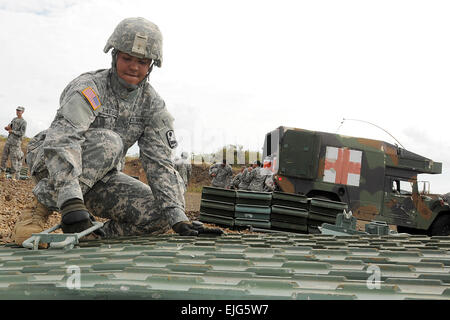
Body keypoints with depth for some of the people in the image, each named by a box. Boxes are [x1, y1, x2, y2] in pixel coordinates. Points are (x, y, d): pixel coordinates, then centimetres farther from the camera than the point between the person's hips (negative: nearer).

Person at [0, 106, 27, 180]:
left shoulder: (23, 122, -8)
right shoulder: (14, 119, 16)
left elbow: (22, 134, -15)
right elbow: (7, 127, 18)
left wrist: (12, 131, -9)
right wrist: (7, 127, -6)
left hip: (16, 142, -7)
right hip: (8, 141, 7)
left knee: (14, 159, -7)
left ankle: (14, 176, -2)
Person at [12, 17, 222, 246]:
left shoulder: (152, 105, -5)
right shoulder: (89, 87, -21)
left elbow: (160, 163, -8)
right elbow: (61, 139, -37)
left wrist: (179, 220, -19)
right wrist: (71, 201, -52)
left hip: (101, 178, 5)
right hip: (49, 167, -4)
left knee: (159, 213, -17)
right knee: (108, 142, -36)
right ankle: (39, 209, -25)